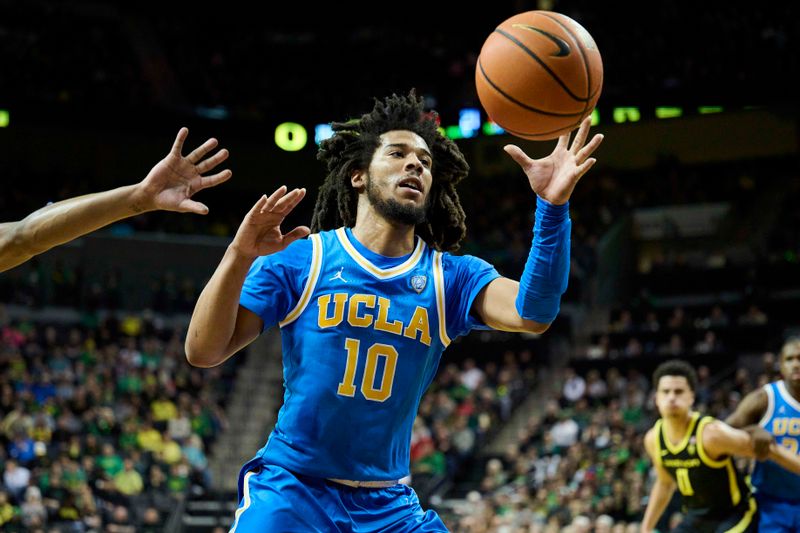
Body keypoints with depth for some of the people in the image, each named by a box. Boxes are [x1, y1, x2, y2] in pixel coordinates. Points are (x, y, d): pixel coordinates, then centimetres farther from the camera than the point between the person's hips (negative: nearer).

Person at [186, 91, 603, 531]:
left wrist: (552, 207, -29)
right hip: (291, 491, -3)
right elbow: (203, 351, -8)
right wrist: (239, 257, -23)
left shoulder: (450, 277, 2)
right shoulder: (300, 260, -4)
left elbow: (531, 314, -17)